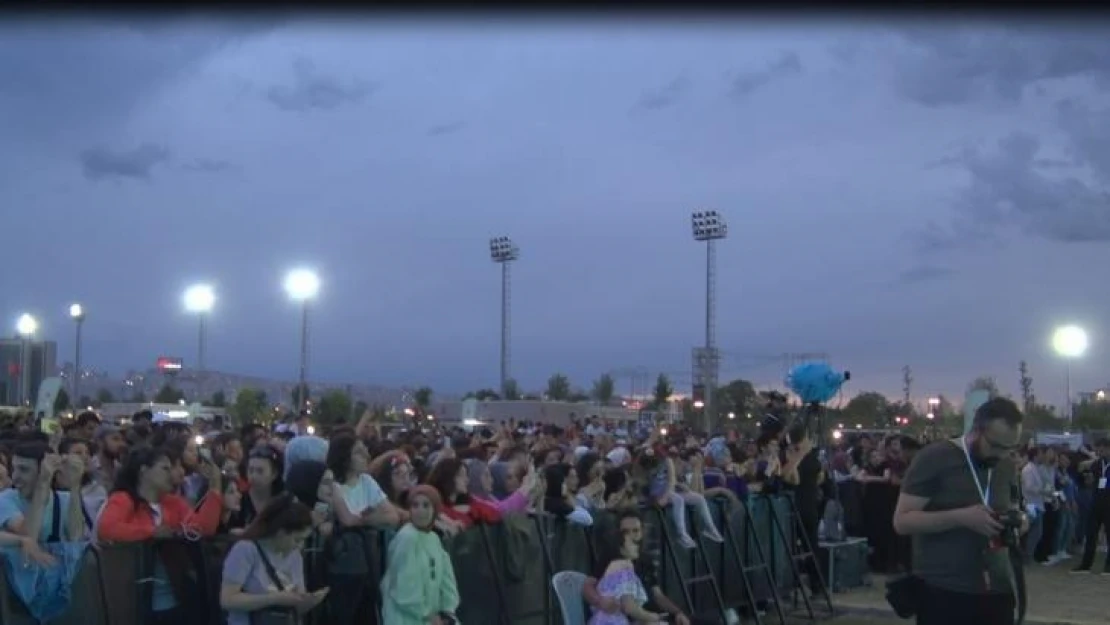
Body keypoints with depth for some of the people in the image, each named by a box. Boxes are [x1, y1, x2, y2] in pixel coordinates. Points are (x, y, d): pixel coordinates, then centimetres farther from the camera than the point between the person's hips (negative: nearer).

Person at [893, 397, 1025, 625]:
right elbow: (902, 520, -13)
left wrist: (1017, 519, -1)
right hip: (943, 592, -6)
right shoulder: (934, 459, -10)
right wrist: (961, 517, -24)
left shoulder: (1007, 466, 10)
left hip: (997, 590, 6)